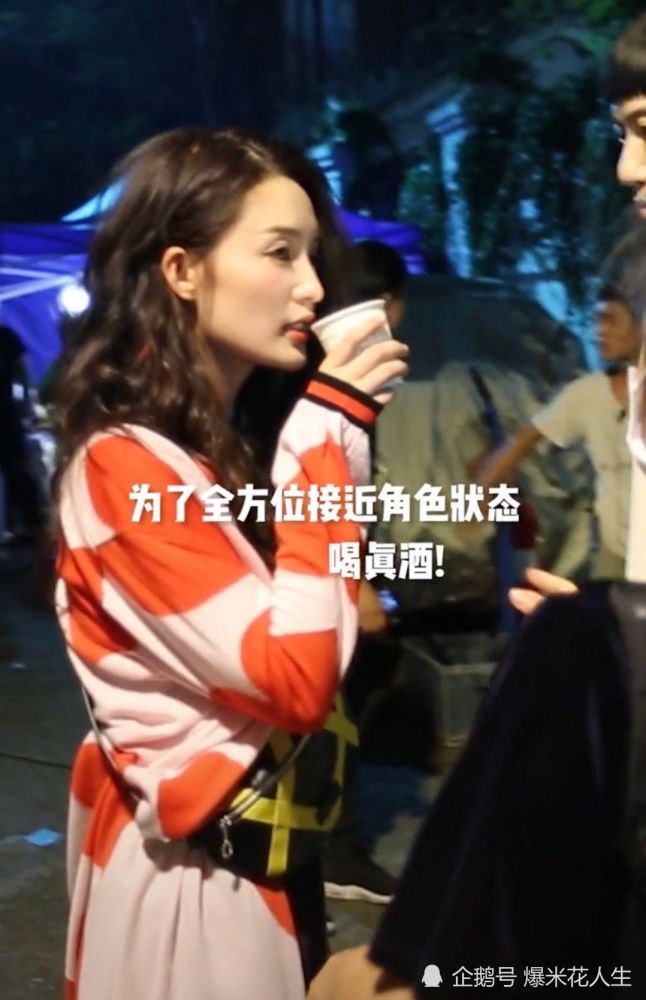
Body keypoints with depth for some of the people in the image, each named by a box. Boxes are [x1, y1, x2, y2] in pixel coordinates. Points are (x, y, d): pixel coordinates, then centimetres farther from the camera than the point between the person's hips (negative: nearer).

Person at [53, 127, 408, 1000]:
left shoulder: (222, 442, 7)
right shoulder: (125, 466, -21)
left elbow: (320, 640, 5)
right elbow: (299, 677, -28)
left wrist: (335, 432, -3)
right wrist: (328, 432, -23)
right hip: (198, 866, -9)